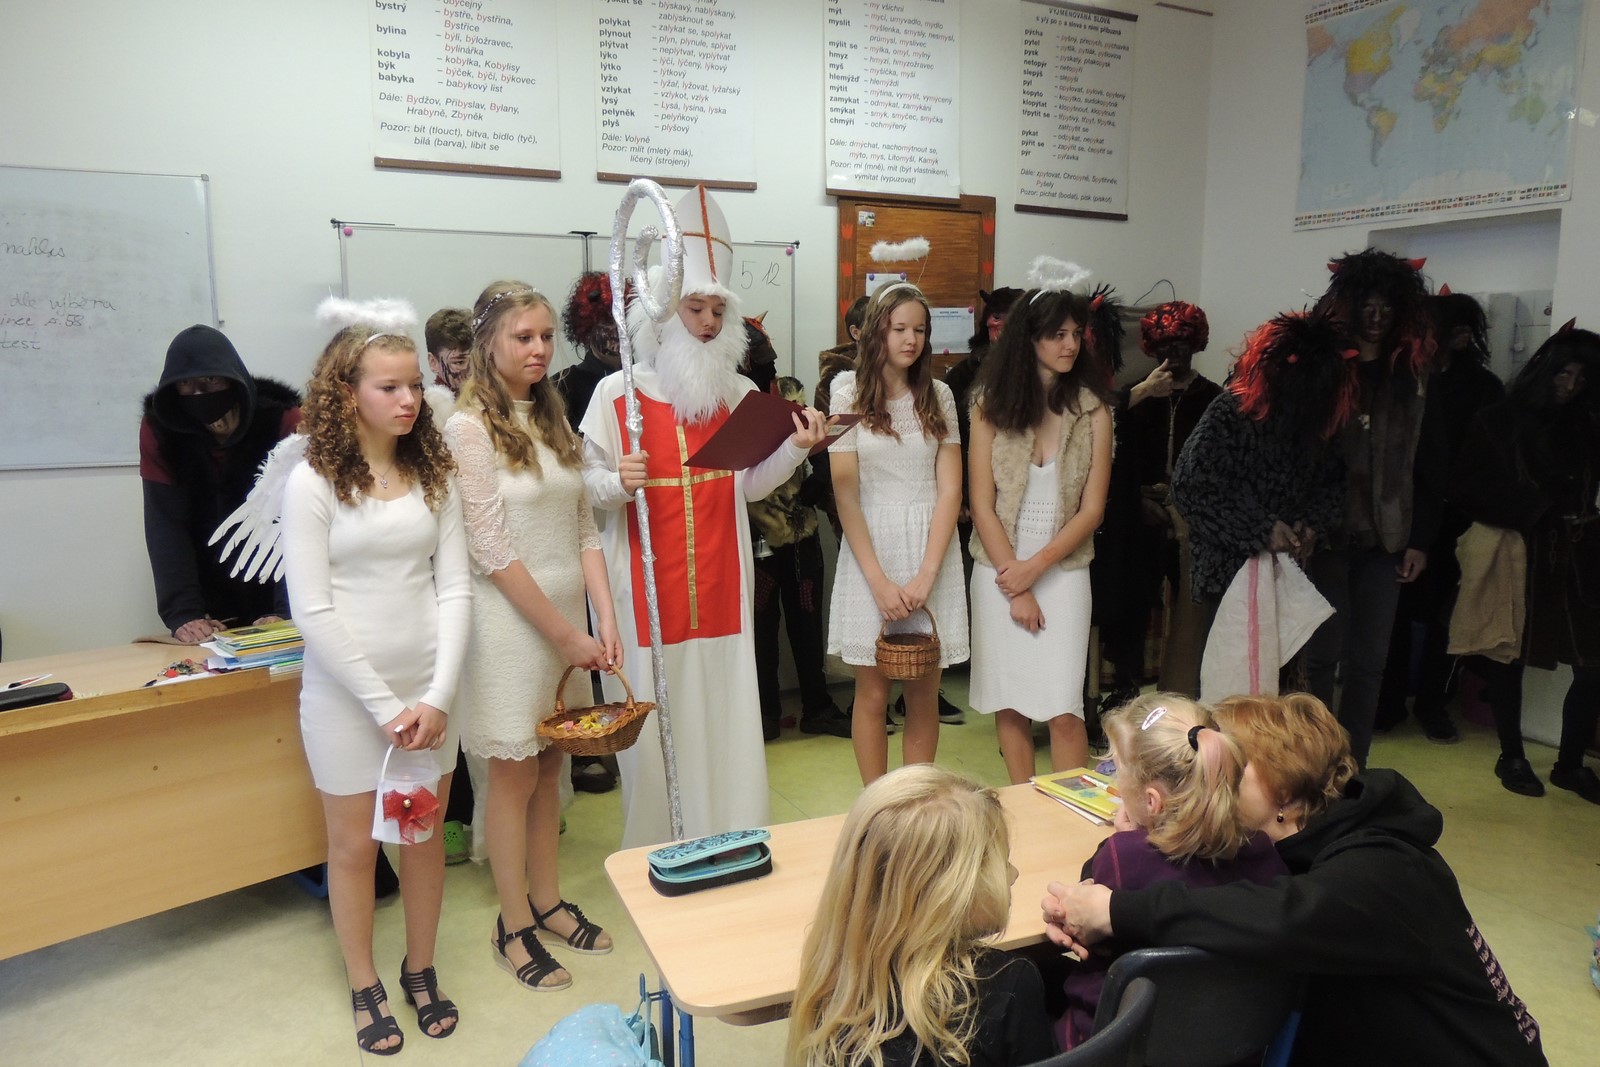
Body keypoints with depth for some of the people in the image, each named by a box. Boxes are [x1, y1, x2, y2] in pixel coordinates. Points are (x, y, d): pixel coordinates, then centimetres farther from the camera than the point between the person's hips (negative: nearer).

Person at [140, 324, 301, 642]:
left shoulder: (283, 421, -16)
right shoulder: (159, 427, -9)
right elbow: (166, 524, -15)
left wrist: (287, 610, -30)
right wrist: (182, 613, -25)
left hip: (273, 590, -1)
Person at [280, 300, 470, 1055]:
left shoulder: (433, 475, 0)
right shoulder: (313, 482, -10)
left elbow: (454, 589, -2)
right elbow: (313, 611, -13)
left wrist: (437, 696, -10)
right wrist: (382, 704, -14)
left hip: (428, 688, 3)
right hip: (346, 693, -3)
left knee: (424, 836, 14)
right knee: (354, 846, 12)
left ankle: (421, 970, 35)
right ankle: (364, 987, 32)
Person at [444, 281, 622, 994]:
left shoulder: (554, 420, 9)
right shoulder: (469, 428, -11)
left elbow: (583, 530, 6)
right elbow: (494, 553, -16)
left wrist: (604, 618, -4)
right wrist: (565, 634, -14)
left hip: (567, 614, 6)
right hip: (511, 621, -6)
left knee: (549, 764, 16)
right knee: (514, 772, 6)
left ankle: (547, 902, 32)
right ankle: (513, 926, 22)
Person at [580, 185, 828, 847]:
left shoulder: (739, 393, 6)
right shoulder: (616, 393, -4)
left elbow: (751, 485, 4)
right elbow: (586, 480, -3)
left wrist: (795, 447, -11)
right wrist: (617, 483, -24)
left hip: (720, 586, 3)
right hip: (648, 587, -2)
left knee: (725, 710, 6)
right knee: (654, 716, 3)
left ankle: (730, 843, 23)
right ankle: (656, 853, 21)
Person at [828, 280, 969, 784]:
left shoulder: (938, 395, 6)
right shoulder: (849, 393, -1)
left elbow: (950, 489, 1)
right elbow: (845, 494, -5)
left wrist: (925, 576, -10)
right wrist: (880, 581, -12)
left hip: (932, 553, 2)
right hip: (869, 554, -2)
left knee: (924, 696, 8)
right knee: (873, 695, 5)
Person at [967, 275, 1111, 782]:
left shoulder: (1092, 409, 0)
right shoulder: (990, 404, -2)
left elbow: (1092, 509, -1)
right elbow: (982, 505, -3)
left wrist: (1036, 566, -10)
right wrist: (1015, 587, -6)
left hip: (1062, 571, 0)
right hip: (999, 573, 1)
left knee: (1063, 710, -5)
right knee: (1009, 705, 8)